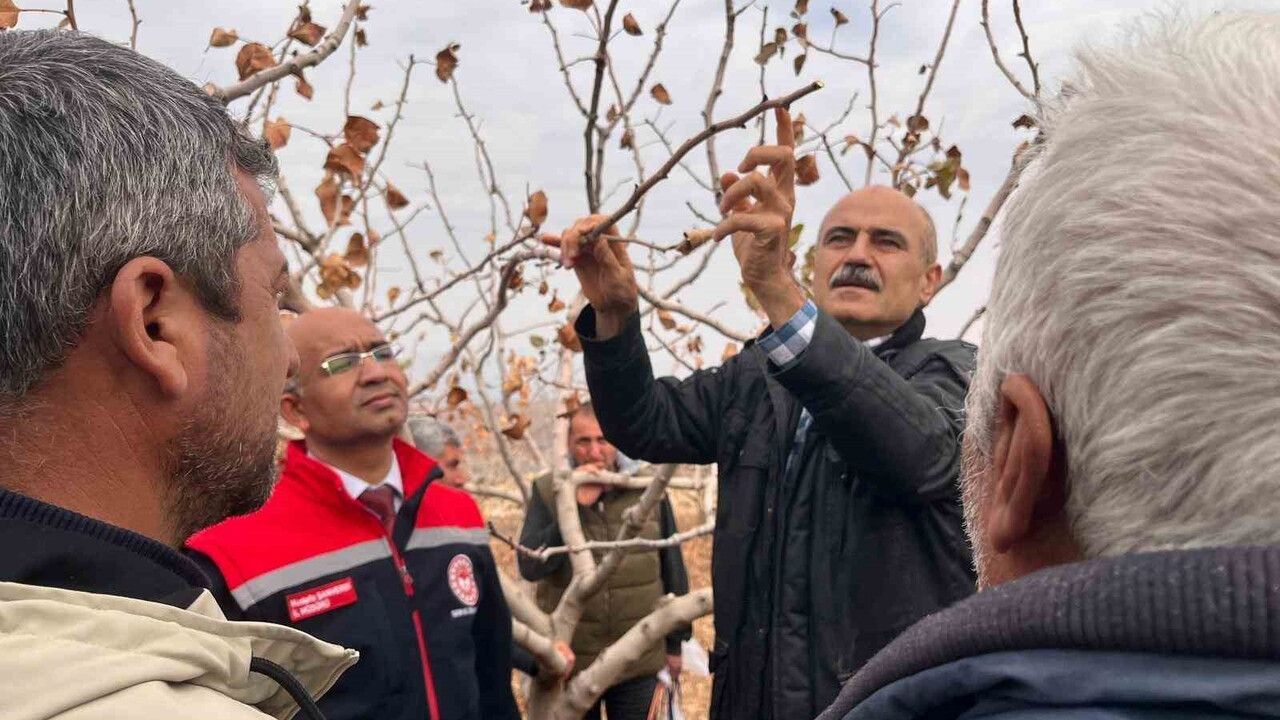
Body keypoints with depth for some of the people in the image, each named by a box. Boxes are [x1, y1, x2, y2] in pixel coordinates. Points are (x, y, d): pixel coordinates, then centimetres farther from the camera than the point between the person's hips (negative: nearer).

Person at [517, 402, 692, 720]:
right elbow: (530, 567, -15)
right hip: (569, 661, 0)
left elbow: (673, 570, 5)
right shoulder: (548, 491, -5)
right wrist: (575, 507, -22)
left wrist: (675, 642, 9)